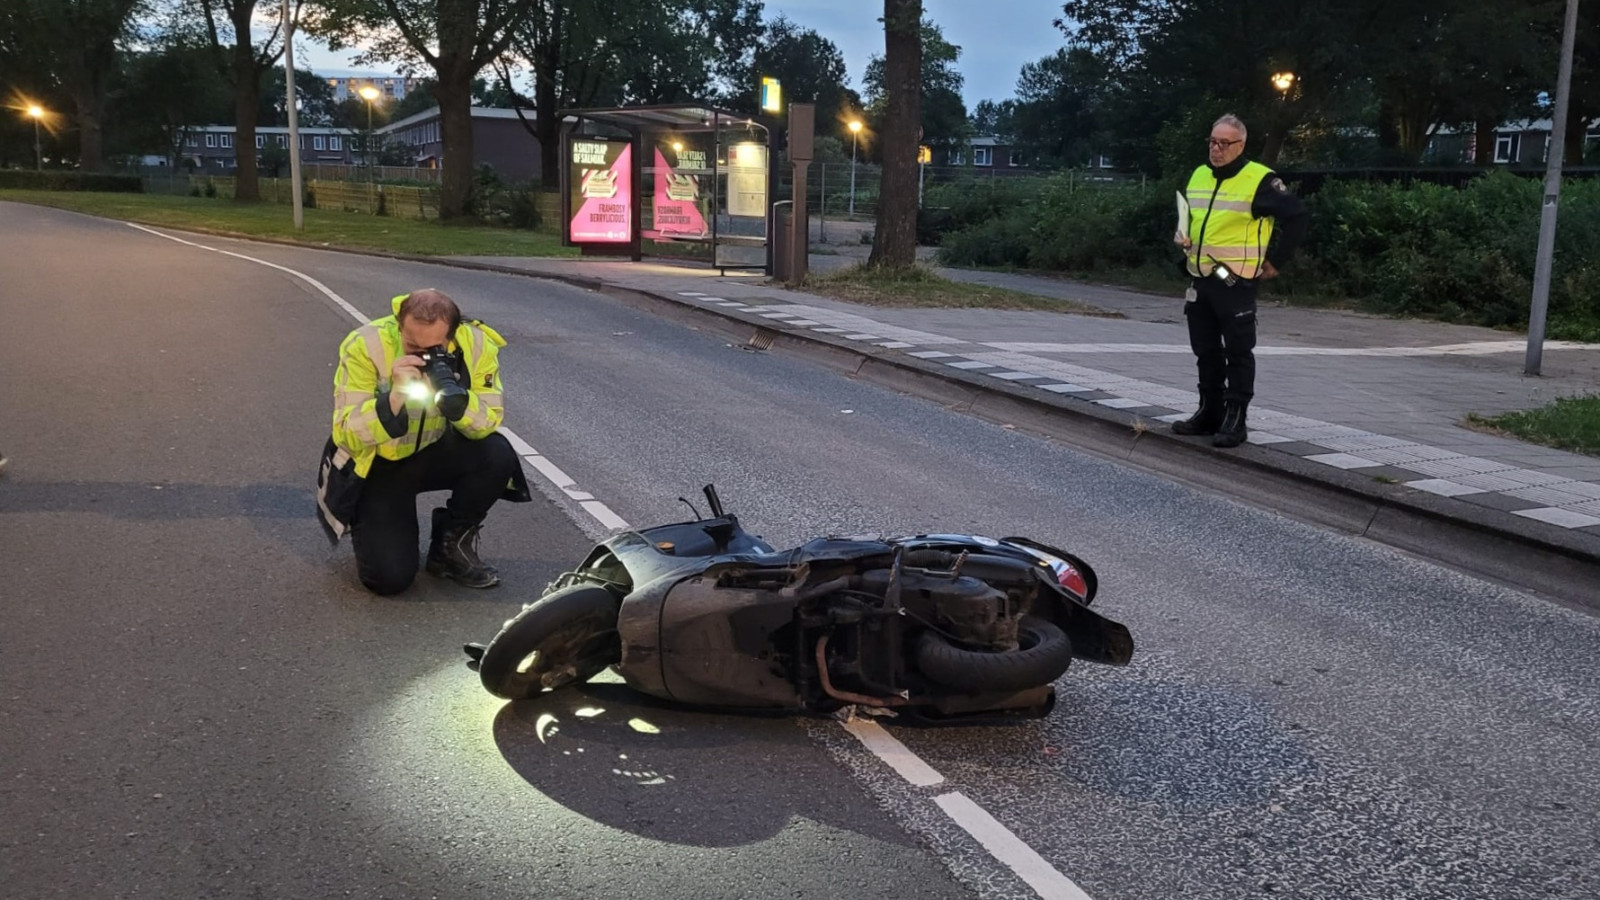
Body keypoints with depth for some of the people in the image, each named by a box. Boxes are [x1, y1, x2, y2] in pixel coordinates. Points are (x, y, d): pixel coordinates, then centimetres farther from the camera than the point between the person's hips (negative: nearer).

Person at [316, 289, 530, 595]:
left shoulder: (475, 345, -19)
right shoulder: (365, 346, -24)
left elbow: (487, 425, -18)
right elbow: (346, 438, -26)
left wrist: (454, 395, -38)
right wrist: (395, 398, -41)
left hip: (436, 452, 3)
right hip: (377, 463, -3)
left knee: (498, 455, -28)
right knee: (389, 576, -19)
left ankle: (452, 543, -1)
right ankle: (373, 525, 19)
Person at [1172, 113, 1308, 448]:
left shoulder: (1259, 180, -9)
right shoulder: (1198, 176, 13)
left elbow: (1295, 215, -9)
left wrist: (1275, 260, -8)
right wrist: (1181, 236, 6)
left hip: (1235, 282, -7)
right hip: (1199, 279, 7)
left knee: (1238, 352, -2)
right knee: (1205, 351, 12)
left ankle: (1235, 420, 2)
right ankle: (1209, 413, 22)